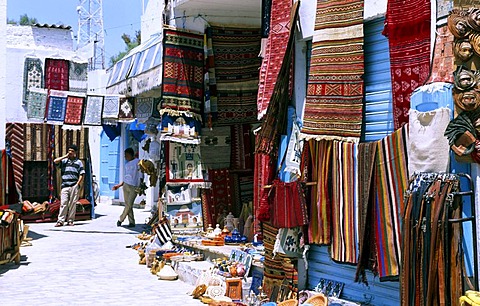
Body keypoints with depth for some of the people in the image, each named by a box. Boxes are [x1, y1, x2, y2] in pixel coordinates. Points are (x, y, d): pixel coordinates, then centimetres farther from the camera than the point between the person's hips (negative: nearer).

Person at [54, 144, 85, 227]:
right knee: (63, 203, -7)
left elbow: (81, 175, 7)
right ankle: (60, 221, -7)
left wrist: (78, 184, -4)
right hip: (65, 185, 0)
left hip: (74, 186, 0)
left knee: (73, 204, 0)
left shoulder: (78, 162, 12)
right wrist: (65, 156, 1)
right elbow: (55, 161, -4)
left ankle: (70, 221, 6)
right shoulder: (64, 161, 15)